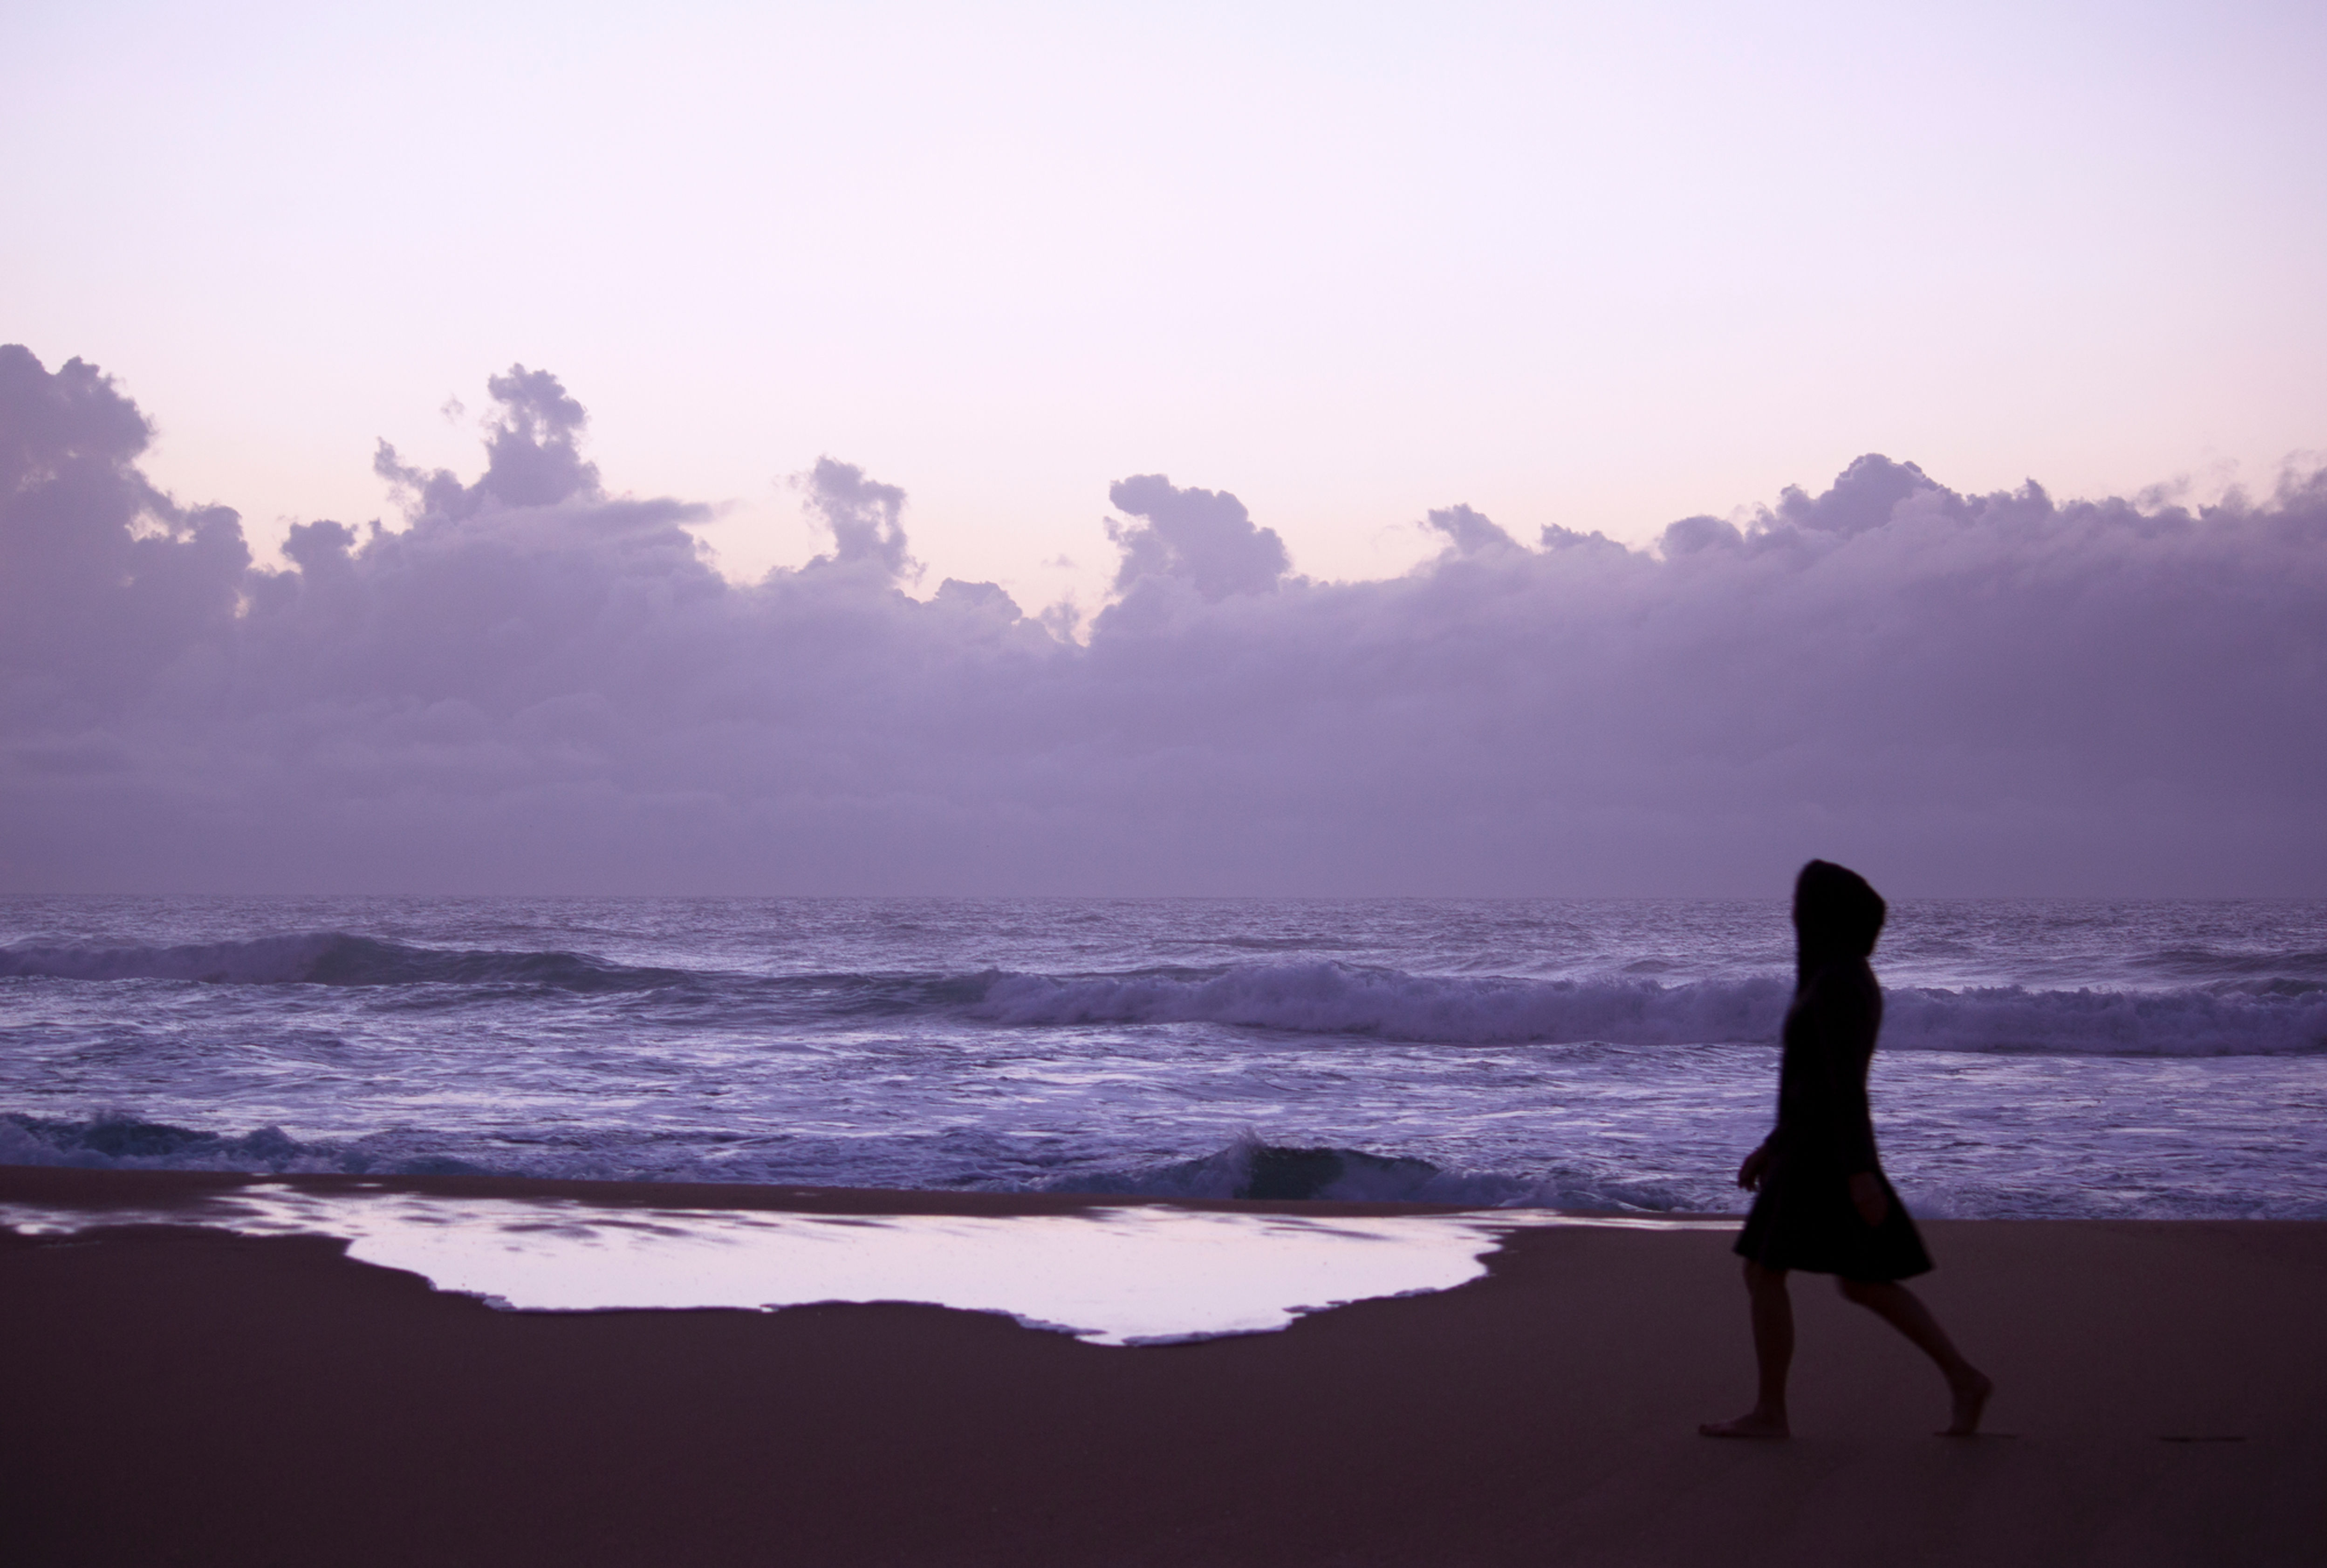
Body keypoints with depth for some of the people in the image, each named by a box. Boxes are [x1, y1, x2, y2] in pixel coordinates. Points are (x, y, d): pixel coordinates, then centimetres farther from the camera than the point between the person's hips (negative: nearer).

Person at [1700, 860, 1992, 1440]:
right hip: (1825, 1147, 10)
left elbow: (1846, 1083, -22)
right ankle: (1963, 1378, 8)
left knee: (1763, 1273, -1)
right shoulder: (1853, 980, 14)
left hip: (1825, 1151, -10)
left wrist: (1859, 1173, -25)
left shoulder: (1835, 982, -17)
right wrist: (1773, 1146, 23)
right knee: (1862, 1283, 11)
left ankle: (1770, 1411, 5)